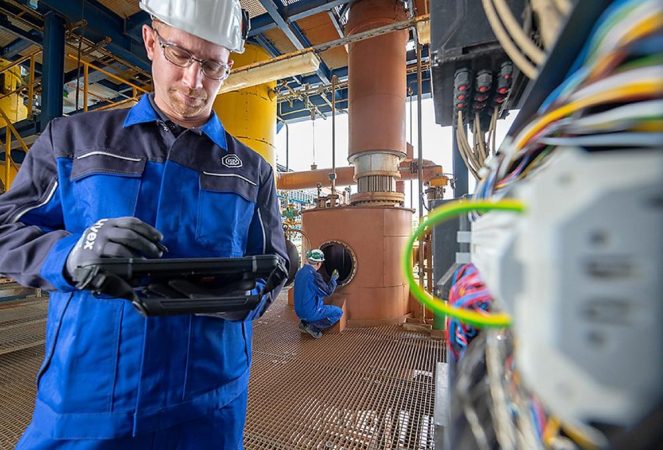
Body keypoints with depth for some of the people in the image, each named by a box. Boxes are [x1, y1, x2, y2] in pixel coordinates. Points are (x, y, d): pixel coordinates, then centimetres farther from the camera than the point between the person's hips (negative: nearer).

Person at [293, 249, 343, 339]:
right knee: (339, 312, 3)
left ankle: (304, 322, 16)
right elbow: (328, 292, -14)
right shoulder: (314, 275, -24)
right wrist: (333, 278, 1)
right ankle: (314, 327, -3)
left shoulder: (299, 272, 2)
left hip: (299, 311, 8)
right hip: (310, 312, -8)